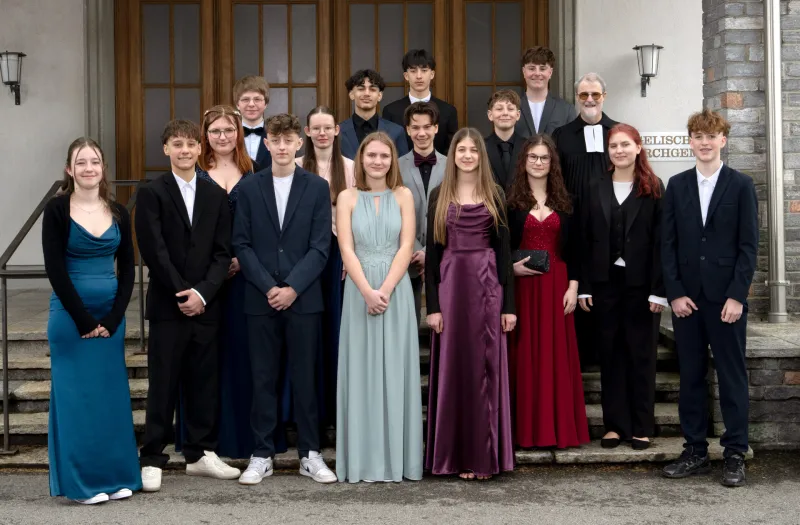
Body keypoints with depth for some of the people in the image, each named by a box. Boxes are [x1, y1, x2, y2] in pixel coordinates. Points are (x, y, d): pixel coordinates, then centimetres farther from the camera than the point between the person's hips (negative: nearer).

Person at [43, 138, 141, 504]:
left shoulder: (118, 213, 6)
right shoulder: (57, 210, -5)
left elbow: (127, 269, 5)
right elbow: (55, 270, -10)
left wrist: (112, 319, -5)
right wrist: (84, 319, -13)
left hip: (111, 316, 4)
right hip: (70, 315, -4)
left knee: (112, 395, 8)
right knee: (75, 396, 2)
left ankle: (116, 476, 19)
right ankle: (81, 481, 11)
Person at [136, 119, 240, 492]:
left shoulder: (216, 195, 10)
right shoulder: (152, 193, 0)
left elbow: (222, 252, 5)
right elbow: (154, 250, -8)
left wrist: (202, 292, -9)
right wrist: (182, 294, -11)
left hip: (205, 304, 3)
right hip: (167, 305, -3)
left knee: (204, 381, 9)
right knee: (162, 384, 0)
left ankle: (201, 454, 20)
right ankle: (152, 460, 7)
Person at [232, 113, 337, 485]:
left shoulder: (317, 187, 3)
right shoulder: (249, 188, 6)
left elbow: (320, 246, -2)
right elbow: (242, 245, 2)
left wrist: (292, 287, -12)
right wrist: (268, 287, -10)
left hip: (303, 298, -1)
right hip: (260, 299, 1)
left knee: (304, 378, 4)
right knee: (263, 380, 5)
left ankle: (310, 454, 14)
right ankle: (262, 456, 13)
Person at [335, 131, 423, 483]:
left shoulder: (403, 196, 5)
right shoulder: (348, 198, 5)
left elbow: (406, 247, -2)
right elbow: (347, 250, -3)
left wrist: (385, 290, -13)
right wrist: (367, 291, -15)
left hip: (396, 290, 0)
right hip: (359, 290, 0)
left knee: (395, 371, 2)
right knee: (361, 371, 2)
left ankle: (397, 458, 10)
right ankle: (363, 460, 8)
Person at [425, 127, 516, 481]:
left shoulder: (495, 195, 7)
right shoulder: (439, 196, 6)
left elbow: (503, 250, 4)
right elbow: (432, 252, 4)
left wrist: (508, 304, -2)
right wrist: (432, 305, -4)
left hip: (487, 285, 0)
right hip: (450, 284, 0)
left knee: (485, 368, 2)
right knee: (452, 369, 3)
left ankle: (484, 455, 9)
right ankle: (454, 454, 11)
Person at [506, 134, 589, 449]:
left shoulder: (563, 201, 10)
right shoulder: (510, 200, 2)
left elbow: (573, 248, 9)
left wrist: (573, 285, 0)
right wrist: (512, 268, -14)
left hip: (556, 285, 2)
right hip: (521, 285, -2)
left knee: (557, 355, 3)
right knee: (524, 355, 0)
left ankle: (559, 427, 10)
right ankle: (525, 430, 6)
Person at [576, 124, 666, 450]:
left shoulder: (653, 189, -1)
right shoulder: (596, 189, 7)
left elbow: (660, 241, -5)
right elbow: (585, 239, 5)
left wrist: (659, 290, -11)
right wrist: (584, 287, -1)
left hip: (641, 284, -2)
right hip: (605, 282, 3)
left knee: (641, 354, 5)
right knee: (610, 354, 7)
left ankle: (641, 427, 14)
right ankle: (615, 424, 15)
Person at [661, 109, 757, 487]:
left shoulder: (741, 186, 1)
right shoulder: (677, 186, 8)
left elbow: (749, 245, -3)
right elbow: (668, 243, 5)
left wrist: (737, 295, -11)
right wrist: (675, 293, -4)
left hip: (726, 297, -3)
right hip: (686, 297, 3)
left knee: (732, 375, 3)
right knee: (691, 376, 7)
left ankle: (735, 454, 10)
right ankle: (695, 452, 15)